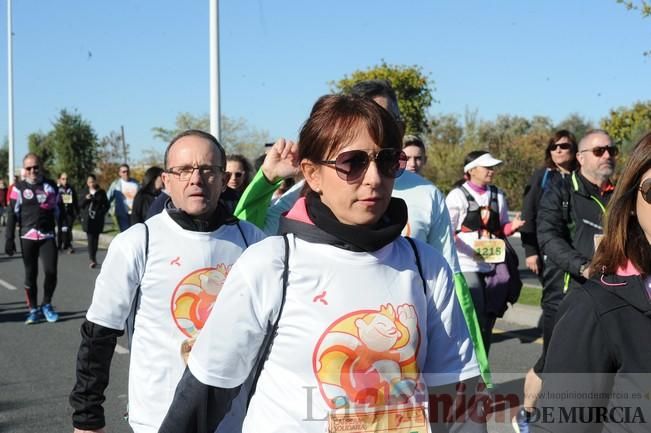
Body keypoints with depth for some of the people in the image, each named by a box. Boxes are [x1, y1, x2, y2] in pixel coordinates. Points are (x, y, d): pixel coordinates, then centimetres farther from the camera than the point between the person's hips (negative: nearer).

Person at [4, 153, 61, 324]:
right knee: (30, 274, 4)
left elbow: (57, 211, 16)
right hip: (27, 237, -1)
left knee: (51, 271, -8)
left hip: (48, 236, 1)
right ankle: (33, 309, 15)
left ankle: (47, 305, 13)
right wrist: (9, 239, -4)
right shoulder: (19, 188, 2)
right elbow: (12, 214, 1)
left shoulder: (50, 186, 10)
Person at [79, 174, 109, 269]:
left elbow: (106, 205, 6)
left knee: (95, 238, 5)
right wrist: (85, 199, -10)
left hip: (98, 219, 0)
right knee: (90, 239, -9)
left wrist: (100, 213, -8)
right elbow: (80, 205, 8)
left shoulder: (101, 192, 5)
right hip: (87, 219, 0)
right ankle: (92, 260, -14)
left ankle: (93, 257, 18)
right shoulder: (85, 193, 10)